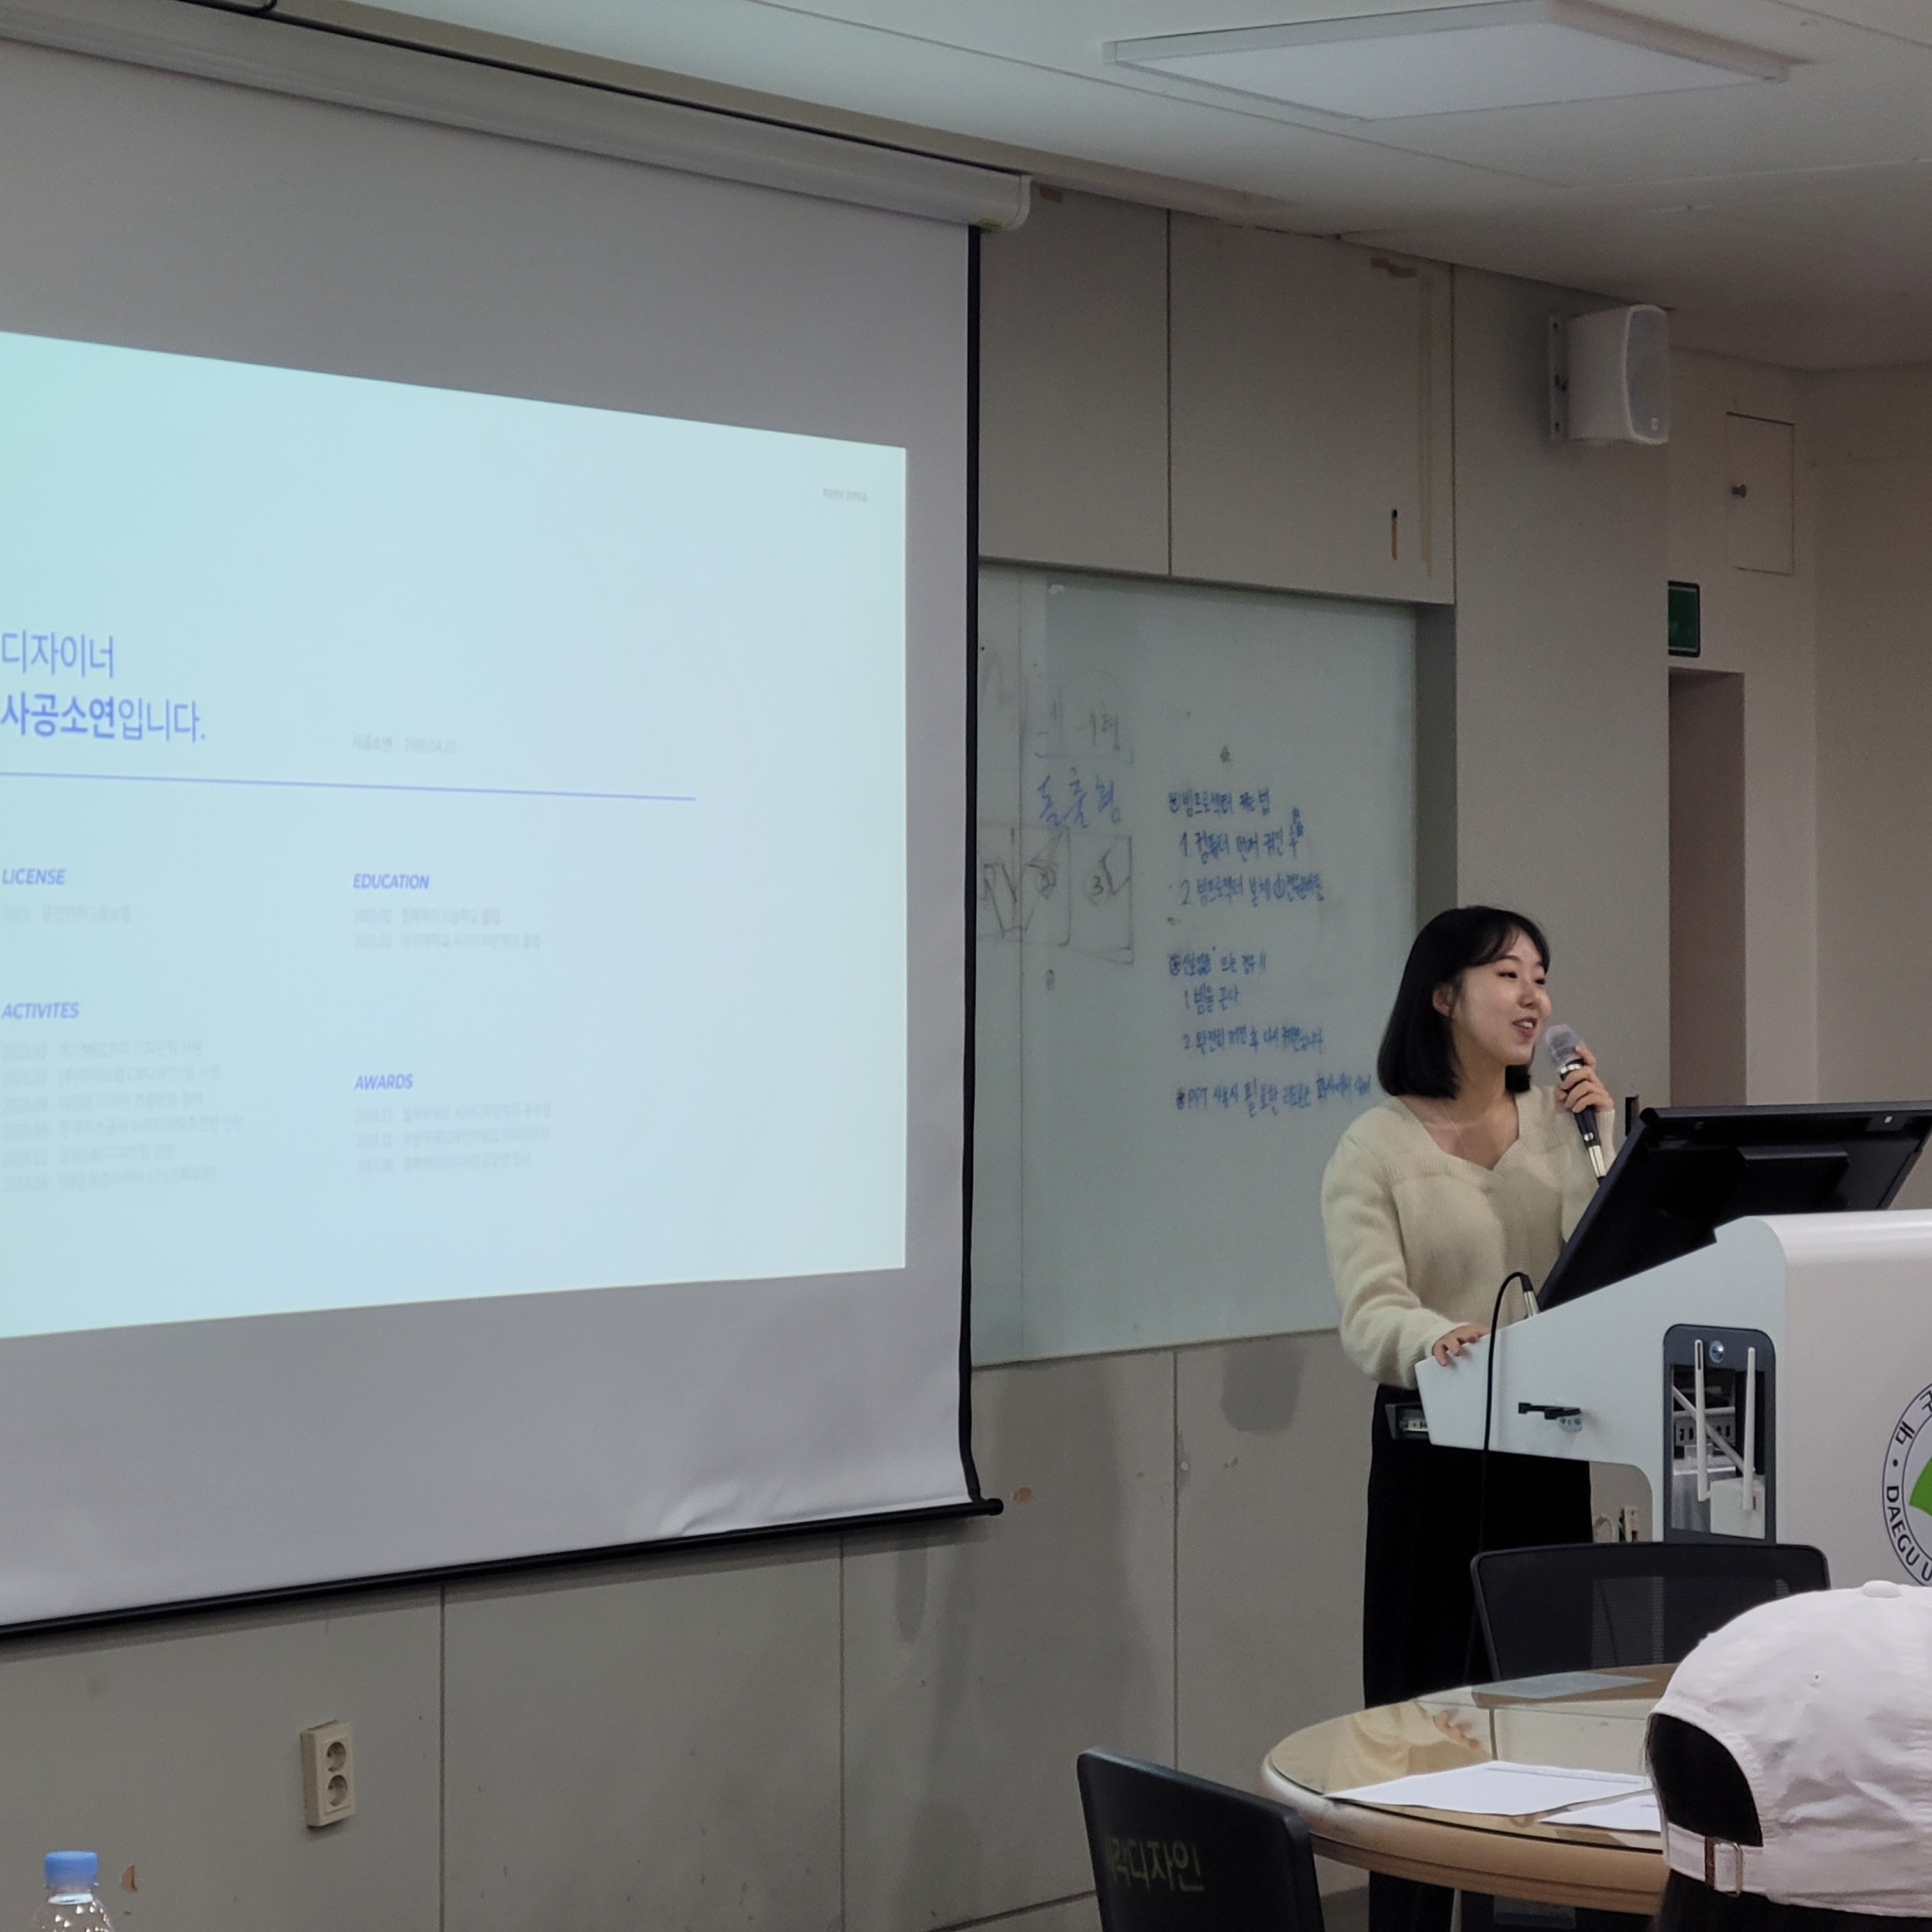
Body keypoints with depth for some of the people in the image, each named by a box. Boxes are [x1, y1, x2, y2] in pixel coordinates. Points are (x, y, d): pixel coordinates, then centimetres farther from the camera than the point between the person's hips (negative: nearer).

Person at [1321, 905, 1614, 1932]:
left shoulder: (1559, 1123, 8)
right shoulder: (1377, 1148, -4)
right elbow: (1370, 1314, -16)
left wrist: (1599, 1146, -13)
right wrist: (1436, 1340, -38)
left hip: (1548, 1448, 4)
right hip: (1433, 1451, -4)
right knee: (1425, 1706, -2)